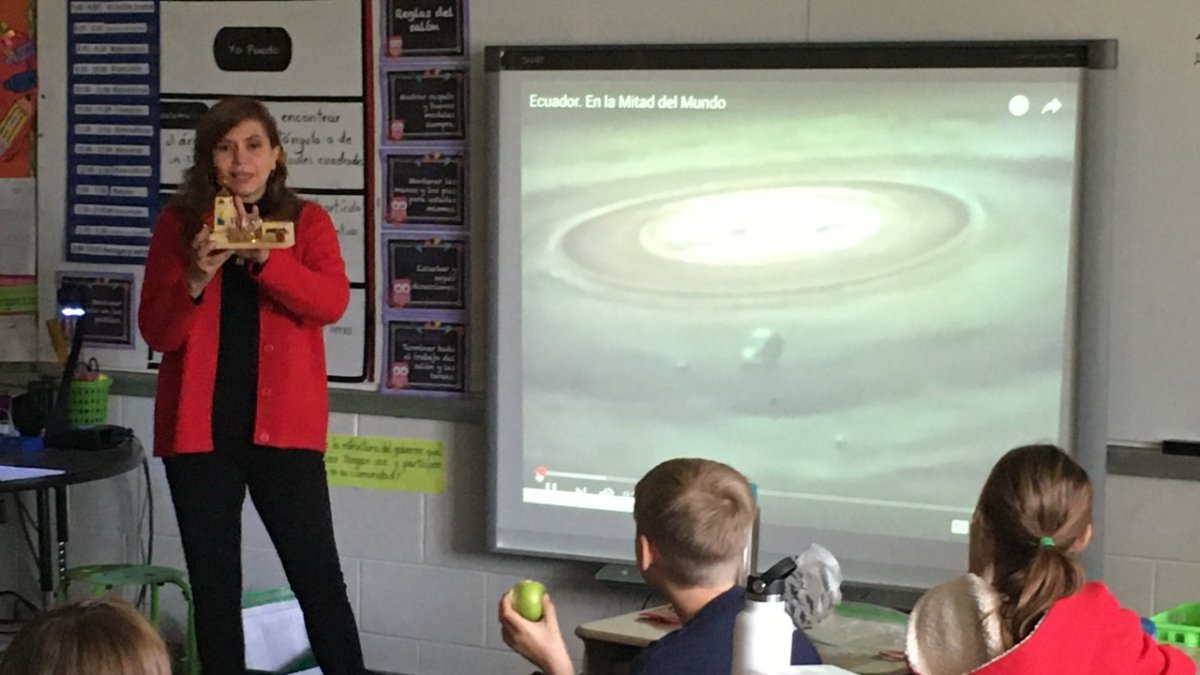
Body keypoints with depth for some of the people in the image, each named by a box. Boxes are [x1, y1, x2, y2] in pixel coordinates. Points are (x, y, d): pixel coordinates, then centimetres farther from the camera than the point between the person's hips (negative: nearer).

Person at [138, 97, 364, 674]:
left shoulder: (307, 222, 4)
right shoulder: (178, 225, 5)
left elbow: (332, 302, -13)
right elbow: (156, 333, 1)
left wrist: (263, 256, -25)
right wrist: (195, 280, -18)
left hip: (282, 425, -1)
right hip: (199, 427, 1)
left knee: (317, 576, -2)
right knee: (213, 584, 9)